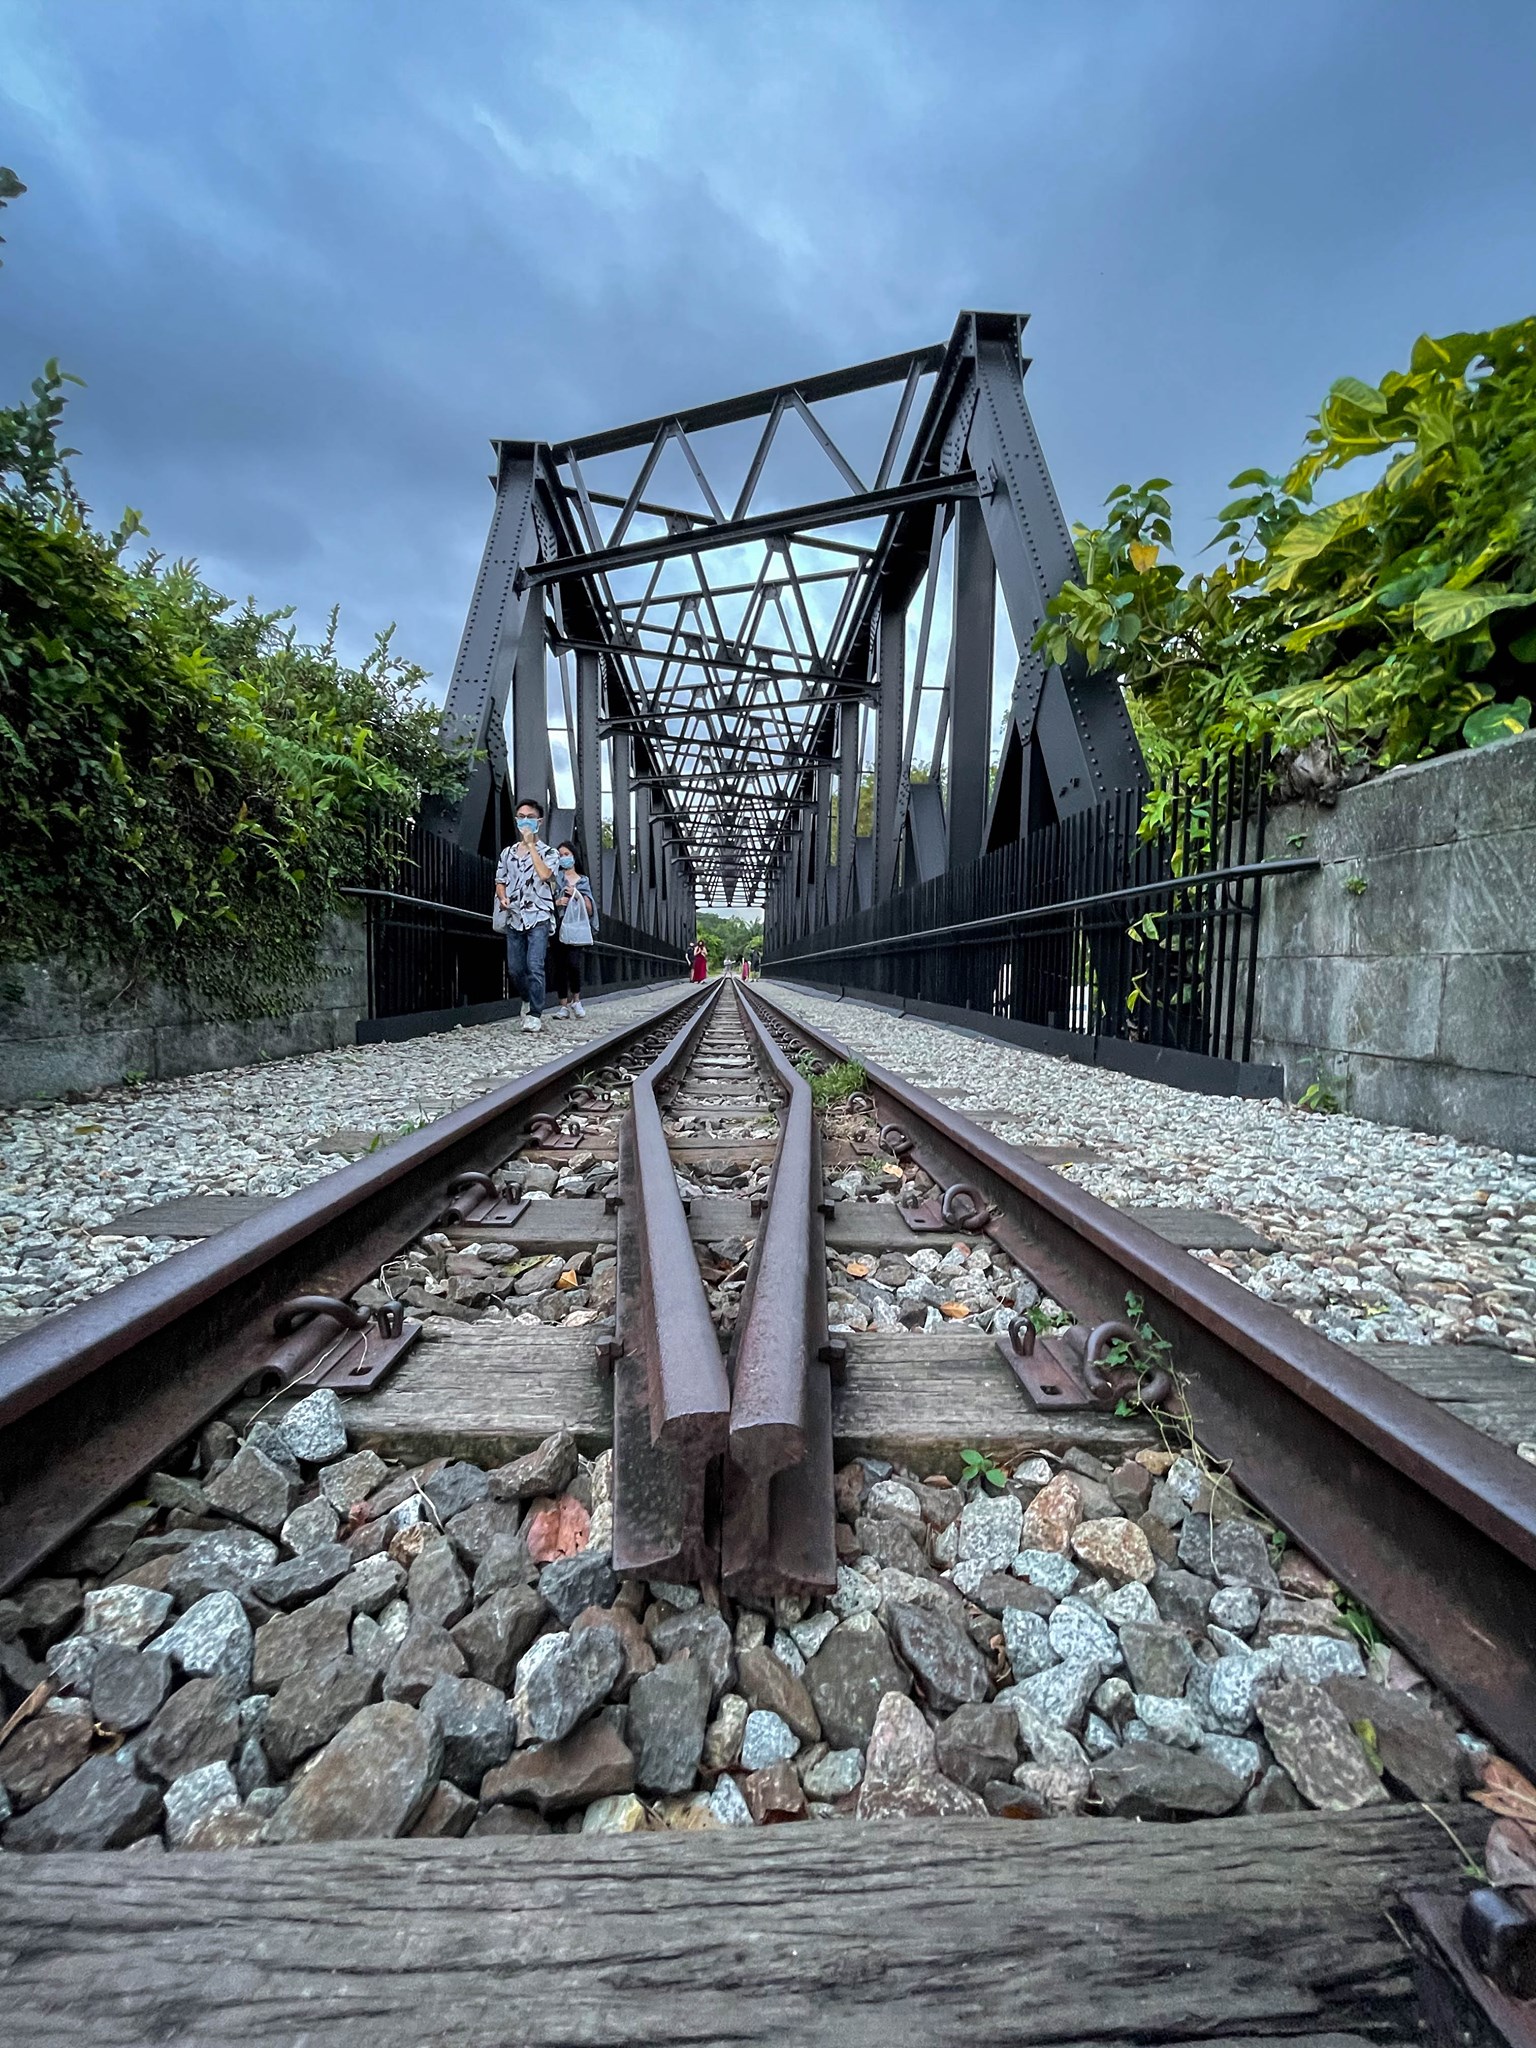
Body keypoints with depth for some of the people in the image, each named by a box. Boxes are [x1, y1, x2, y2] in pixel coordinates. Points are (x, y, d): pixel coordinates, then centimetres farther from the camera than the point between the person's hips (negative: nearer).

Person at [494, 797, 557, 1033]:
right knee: (514, 969, 5)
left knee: (535, 967, -14)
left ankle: (535, 1015, -9)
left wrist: (531, 844, -10)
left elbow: (545, 874, -17)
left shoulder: (547, 852, 3)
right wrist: (503, 898, -5)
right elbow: (500, 882, 18)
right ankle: (531, 1006, 23)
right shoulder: (507, 852, 15)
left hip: (538, 918, -5)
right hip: (514, 919, 5)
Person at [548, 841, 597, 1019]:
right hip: (558, 925, 1)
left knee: (573, 963, -18)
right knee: (559, 965, -3)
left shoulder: (583, 881, 16)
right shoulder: (554, 877, 13)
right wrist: (556, 902, -12)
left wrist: (577, 895, -4)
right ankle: (564, 1005, 3)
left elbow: (590, 909, 9)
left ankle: (576, 1000, 1)